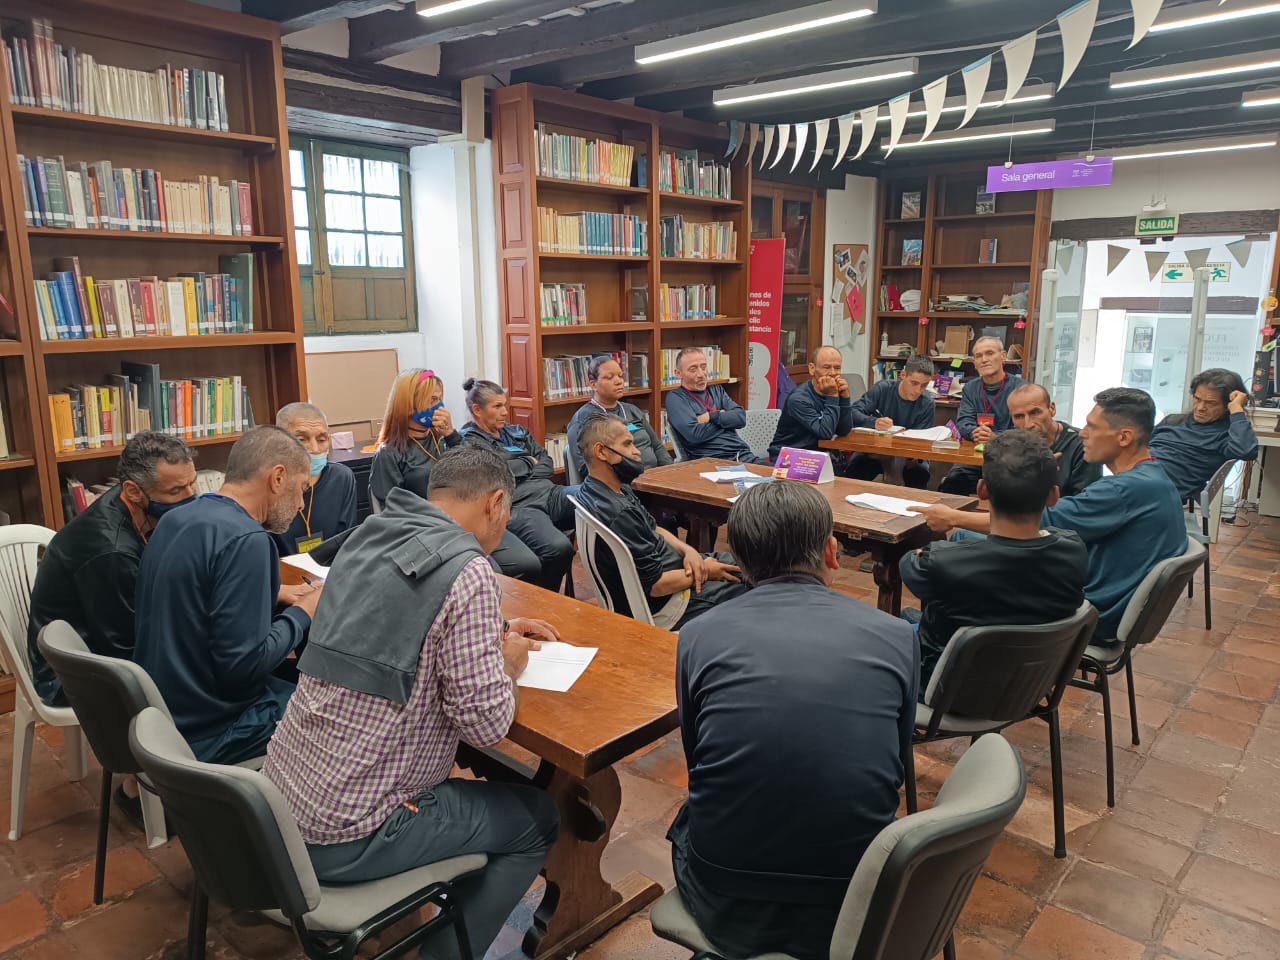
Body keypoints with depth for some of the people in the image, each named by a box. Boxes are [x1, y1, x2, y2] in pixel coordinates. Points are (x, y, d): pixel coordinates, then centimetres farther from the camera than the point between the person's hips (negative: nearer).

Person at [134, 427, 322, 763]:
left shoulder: (178, 520, 3)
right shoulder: (245, 540, -24)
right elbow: (243, 665, -27)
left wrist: (273, 594, 9)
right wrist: (303, 612, -12)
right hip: (207, 731, -9)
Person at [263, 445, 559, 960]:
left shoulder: (370, 534, 4)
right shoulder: (467, 570, -20)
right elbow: (485, 724, -18)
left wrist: (493, 632, 16)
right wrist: (507, 664, 1)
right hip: (345, 835, -8)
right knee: (537, 818, 11)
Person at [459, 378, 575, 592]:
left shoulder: (516, 432, 25)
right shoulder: (470, 441, 4)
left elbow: (547, 464, 18)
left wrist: (516, 471, -1)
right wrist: (529, 463, 5)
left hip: (549, 492, 8)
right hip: (517, 504, -7)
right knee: (558, 548, -36)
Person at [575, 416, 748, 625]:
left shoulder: (619, 489, -1)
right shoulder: (617, 514, -32)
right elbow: (655, 585, -27)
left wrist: (687, 550, -6)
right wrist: (705, 572, -11)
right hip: (660, 602, -9)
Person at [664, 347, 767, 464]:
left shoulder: (716, 390, 22)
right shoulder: (675, 398, 3)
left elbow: (741, 417, 7)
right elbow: (694, 434, -12)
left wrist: (711, 417, -6)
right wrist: (723, 417, 4)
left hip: (745, 456, 6)